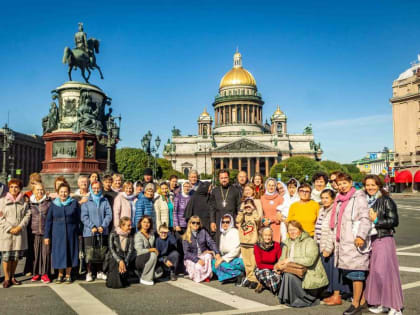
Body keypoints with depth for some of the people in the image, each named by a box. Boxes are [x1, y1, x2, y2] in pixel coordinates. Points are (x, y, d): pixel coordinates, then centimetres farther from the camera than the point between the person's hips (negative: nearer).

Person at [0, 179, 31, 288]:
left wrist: (19, 227, -9)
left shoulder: (24, 201, 8)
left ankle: (12, 277, 20)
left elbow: (27, 215, 4)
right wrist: (10, 229, -10)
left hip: (19, 233, 2)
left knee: (16, 256, 6)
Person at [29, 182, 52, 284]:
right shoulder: (30, 202, 6)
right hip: (34, 231, 1)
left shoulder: (49, 202, 2)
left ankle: (45, 274, 8)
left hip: (46, 231, -1)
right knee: (35, 252, 4)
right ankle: (36, 273, 17)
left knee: (46, 252, -1)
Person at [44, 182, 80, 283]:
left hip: (71, 233, 0)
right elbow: (48, 220, 4)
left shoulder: (74, 203, 1)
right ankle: (60, 275, 21)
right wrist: (47, 236, 1)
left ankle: (68, 275, 19)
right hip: (57, 233, 1)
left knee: (70, 252, 5)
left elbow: (78, 219, 3)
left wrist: (78, 232, -1)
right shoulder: (54, 204, 4)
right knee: (59, 253, 5)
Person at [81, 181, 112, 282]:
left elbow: (109, 214, 2)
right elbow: (84, 217, -3)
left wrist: (103, 226, -10)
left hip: (103, 231, 2)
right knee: (89, 253, -1)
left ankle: (100, 272, 20)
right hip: (89, 232, -2)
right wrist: (92, 226, -14)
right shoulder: (86, 201, 3)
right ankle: (89, 273, 11)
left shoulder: (105, 201, 8)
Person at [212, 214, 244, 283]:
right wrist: (219, 258, -4)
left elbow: (235, 251, -19)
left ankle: (238, 274, -11)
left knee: (222, 265, -30)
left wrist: (223, 259, -22)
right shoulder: (222, 234, 13)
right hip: (229, 259, 8)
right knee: (213, 262, -11)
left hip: (238, 260, -8)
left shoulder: (234, 232, -12)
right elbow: (221, 250, 16)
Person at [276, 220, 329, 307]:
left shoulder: (310, 242, -9)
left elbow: (309, 260, -23)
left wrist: (291, 260, -23)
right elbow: (282, 259, 8)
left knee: (289, 276, -27)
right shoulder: (287, 243, 11)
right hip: (296, 275, 6)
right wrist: (279, 265, -15)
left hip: (311, 278, -6)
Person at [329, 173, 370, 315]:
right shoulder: (339, 200, 20)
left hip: (355, 241, -8)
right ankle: (362, 301, 21)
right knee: (348, 272, 10)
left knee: (356, 273, -5)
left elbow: (365, 219, -13)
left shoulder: (359, 197, -4)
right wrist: (337, 240, 24)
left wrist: (361, 236, -23)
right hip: (343, 242, 8)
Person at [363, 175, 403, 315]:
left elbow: (394, 221, -10)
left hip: (384, 239, -6)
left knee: (384, 271, -7)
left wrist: (376, 221, -16)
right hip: (370, 239, 6)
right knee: (374, 271, 9)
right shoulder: (366, 201, 11)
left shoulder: (386, 200, -7)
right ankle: (381, 303, 22)